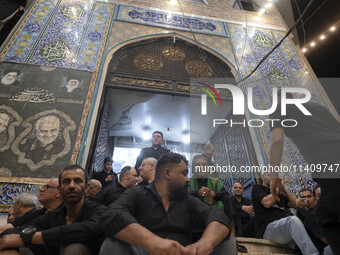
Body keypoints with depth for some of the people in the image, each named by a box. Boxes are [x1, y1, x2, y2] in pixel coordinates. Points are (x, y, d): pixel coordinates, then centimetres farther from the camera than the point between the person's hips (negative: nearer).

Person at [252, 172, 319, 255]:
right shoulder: (258, 188, 8)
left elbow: (295, 204, 18)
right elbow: (267, 203, -10)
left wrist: (284, 188, 12)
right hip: (268, 227, -7)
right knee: (293, 219, -33)